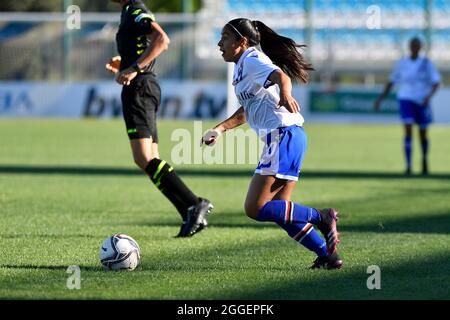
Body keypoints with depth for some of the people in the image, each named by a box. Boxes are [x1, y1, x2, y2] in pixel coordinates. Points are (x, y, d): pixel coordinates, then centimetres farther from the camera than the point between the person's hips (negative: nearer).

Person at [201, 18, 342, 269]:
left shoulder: (252, 60, -6)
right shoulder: (243, 67, 24)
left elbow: (281, 76, -27)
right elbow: (246, 111, 39)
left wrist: (285, 95, -48)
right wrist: (220, 129, 36)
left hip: (284, 135, -10)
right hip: (284, 138, 10)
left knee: (255, 208, -13)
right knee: (280, 210, 10)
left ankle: (321, 217, -11)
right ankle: (328, 255, 6)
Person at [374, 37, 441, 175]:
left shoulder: (427, 63, -3)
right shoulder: (402, 63, 2)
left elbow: (436, 83, -8)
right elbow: (391, 82, 12)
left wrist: (429, 96, -26)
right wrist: (380, 99, 8)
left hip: (422, 102, 0)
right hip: (406, 100, 0)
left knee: (423, 134, 10)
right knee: (408, 131, -17)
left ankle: (424, 160, 41)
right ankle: (409, 166, -17)